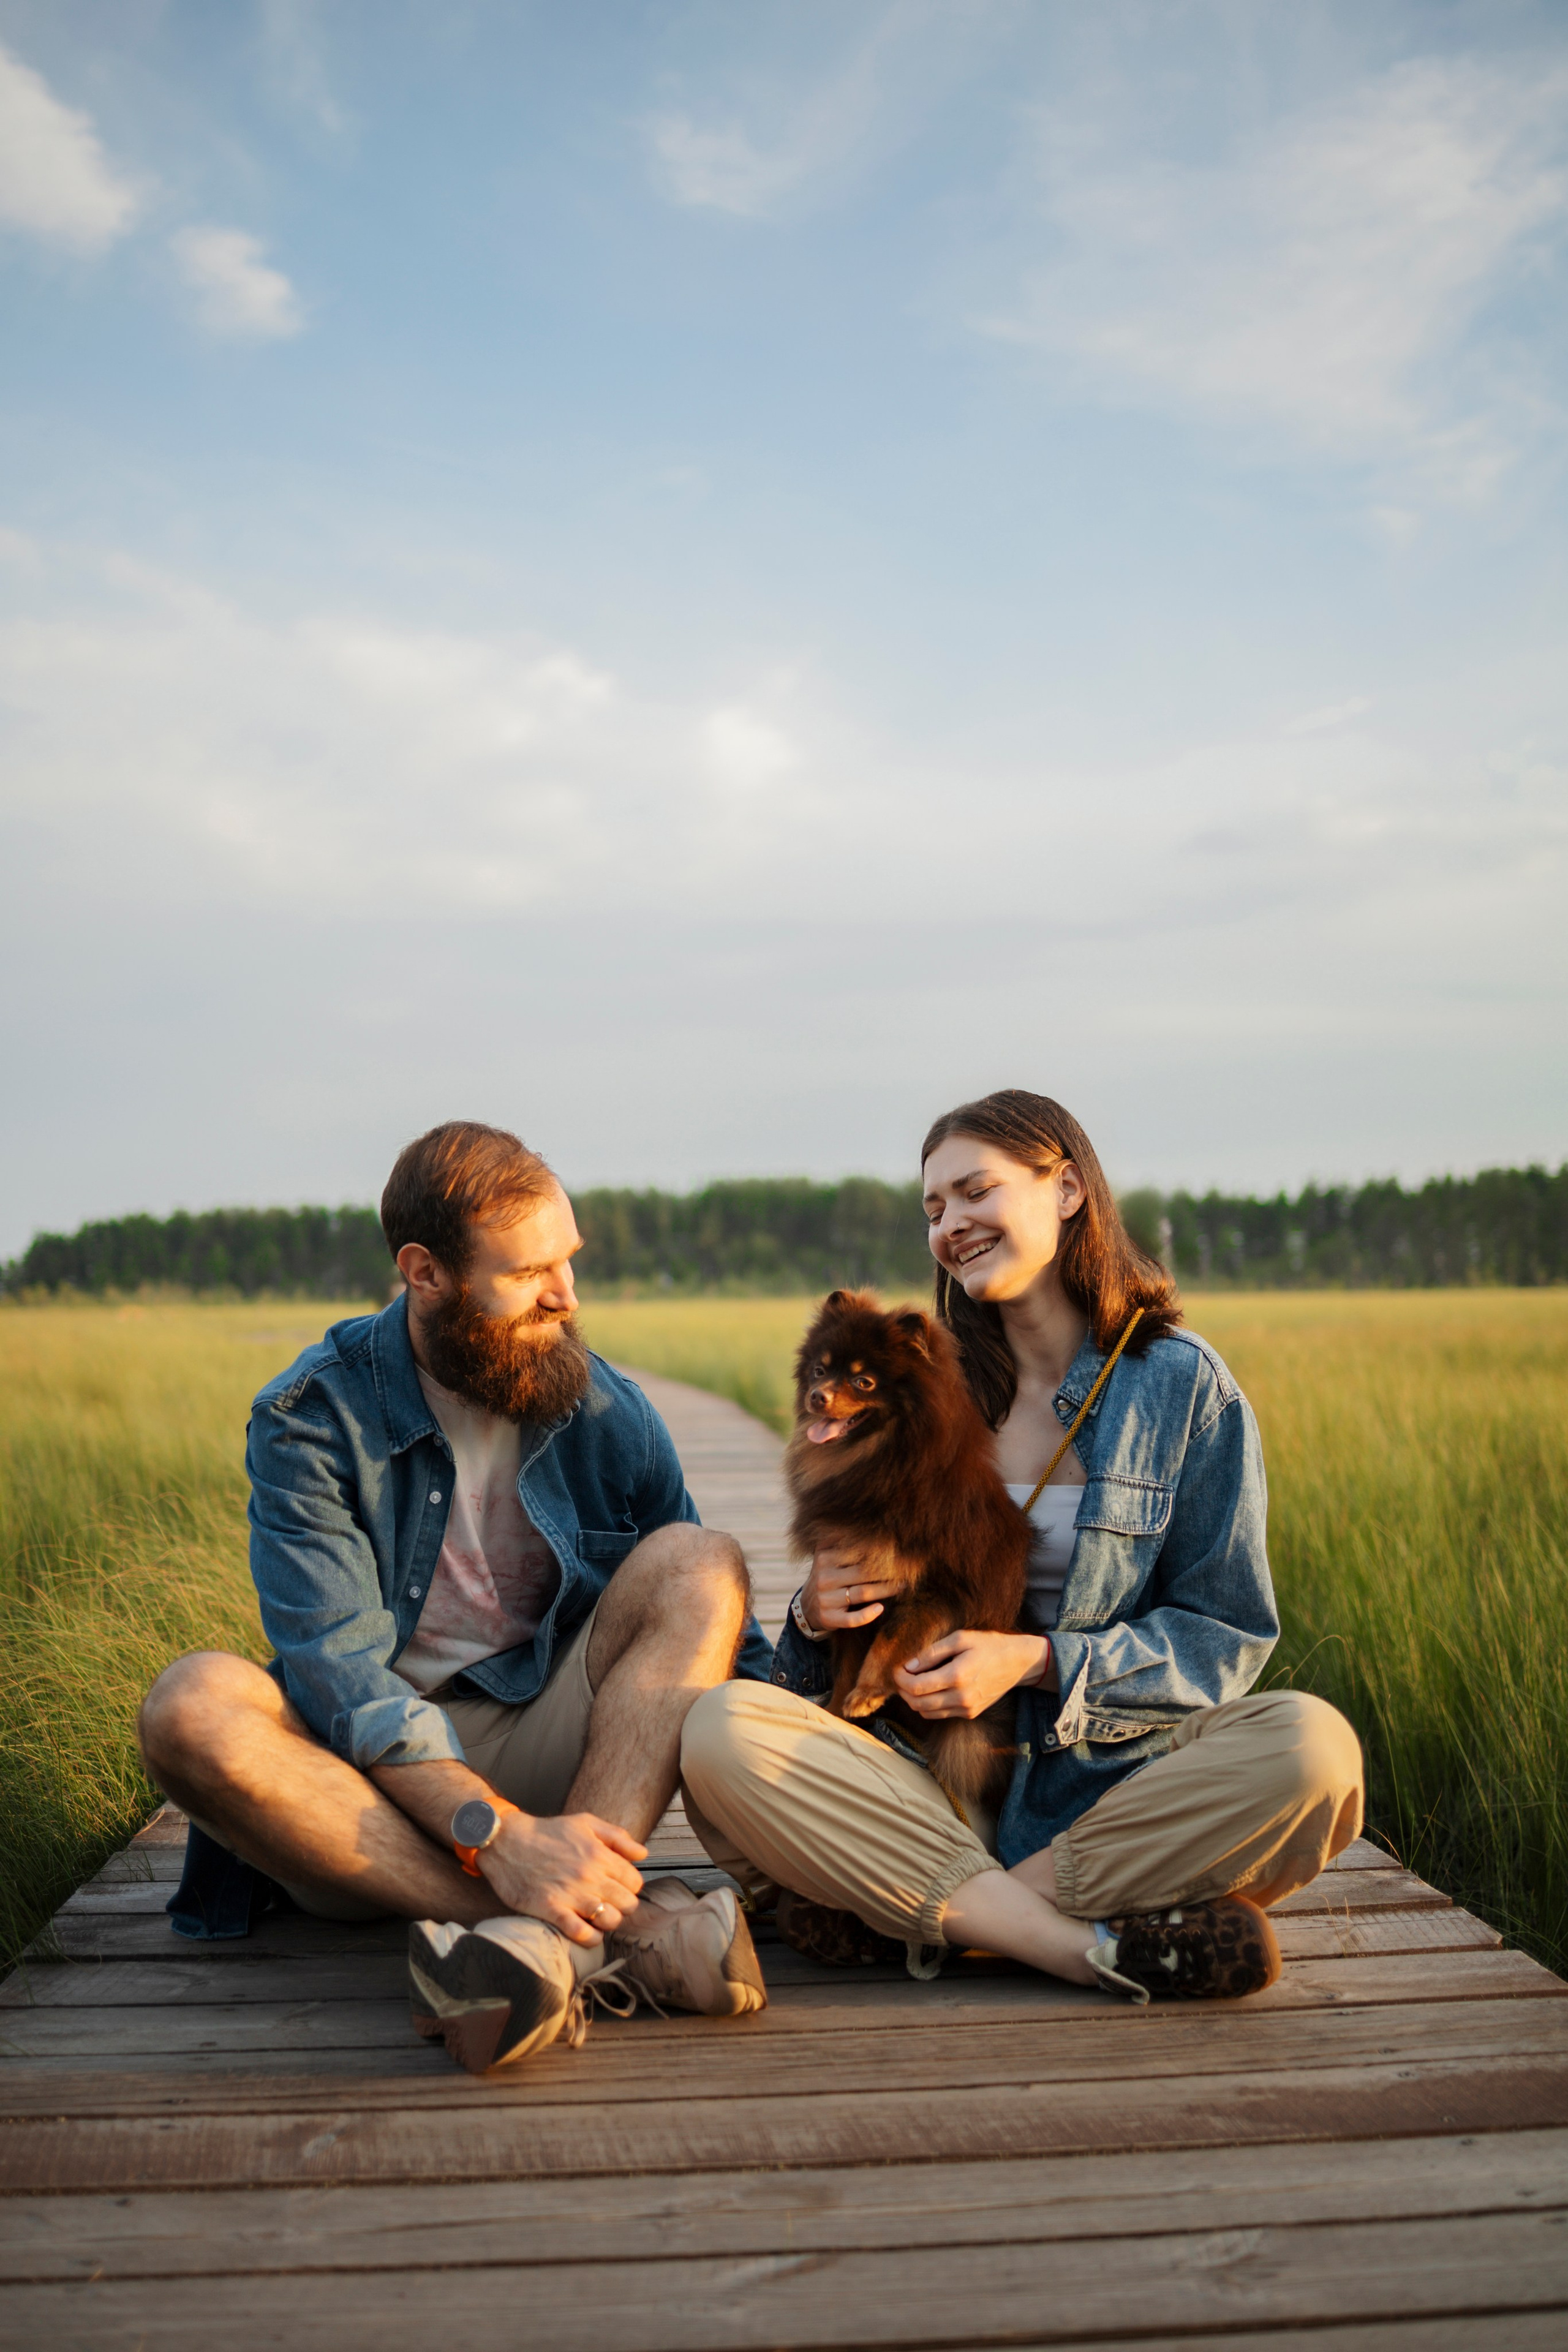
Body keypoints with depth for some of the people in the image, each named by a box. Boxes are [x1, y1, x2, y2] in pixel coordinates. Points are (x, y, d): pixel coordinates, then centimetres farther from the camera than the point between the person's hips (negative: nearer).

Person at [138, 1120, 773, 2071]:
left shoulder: (609, 1415, 1)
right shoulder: (312, 1417, -10)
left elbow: (705, 1611, 10)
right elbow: (339, 1668, -21)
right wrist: (497, 1837, -36)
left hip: (545, 1752, 2)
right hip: (368, 1788, -2)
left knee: (699, 1561, -19)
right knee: (196, 1705, -32)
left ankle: (551, 1939, -38)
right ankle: (622, 1928, -37)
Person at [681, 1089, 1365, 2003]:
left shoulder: (1183, 1383, 3)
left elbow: (1226, 1636, 0)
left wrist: (1035, 1660, -13)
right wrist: (818, 1614, -9)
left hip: (1114, 1776, -1)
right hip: (929, 1777, 2)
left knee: (1310, 1745, -31)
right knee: (720, 1731, -24)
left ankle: (901, 1909, -23)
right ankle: (1097, 1946, -27)